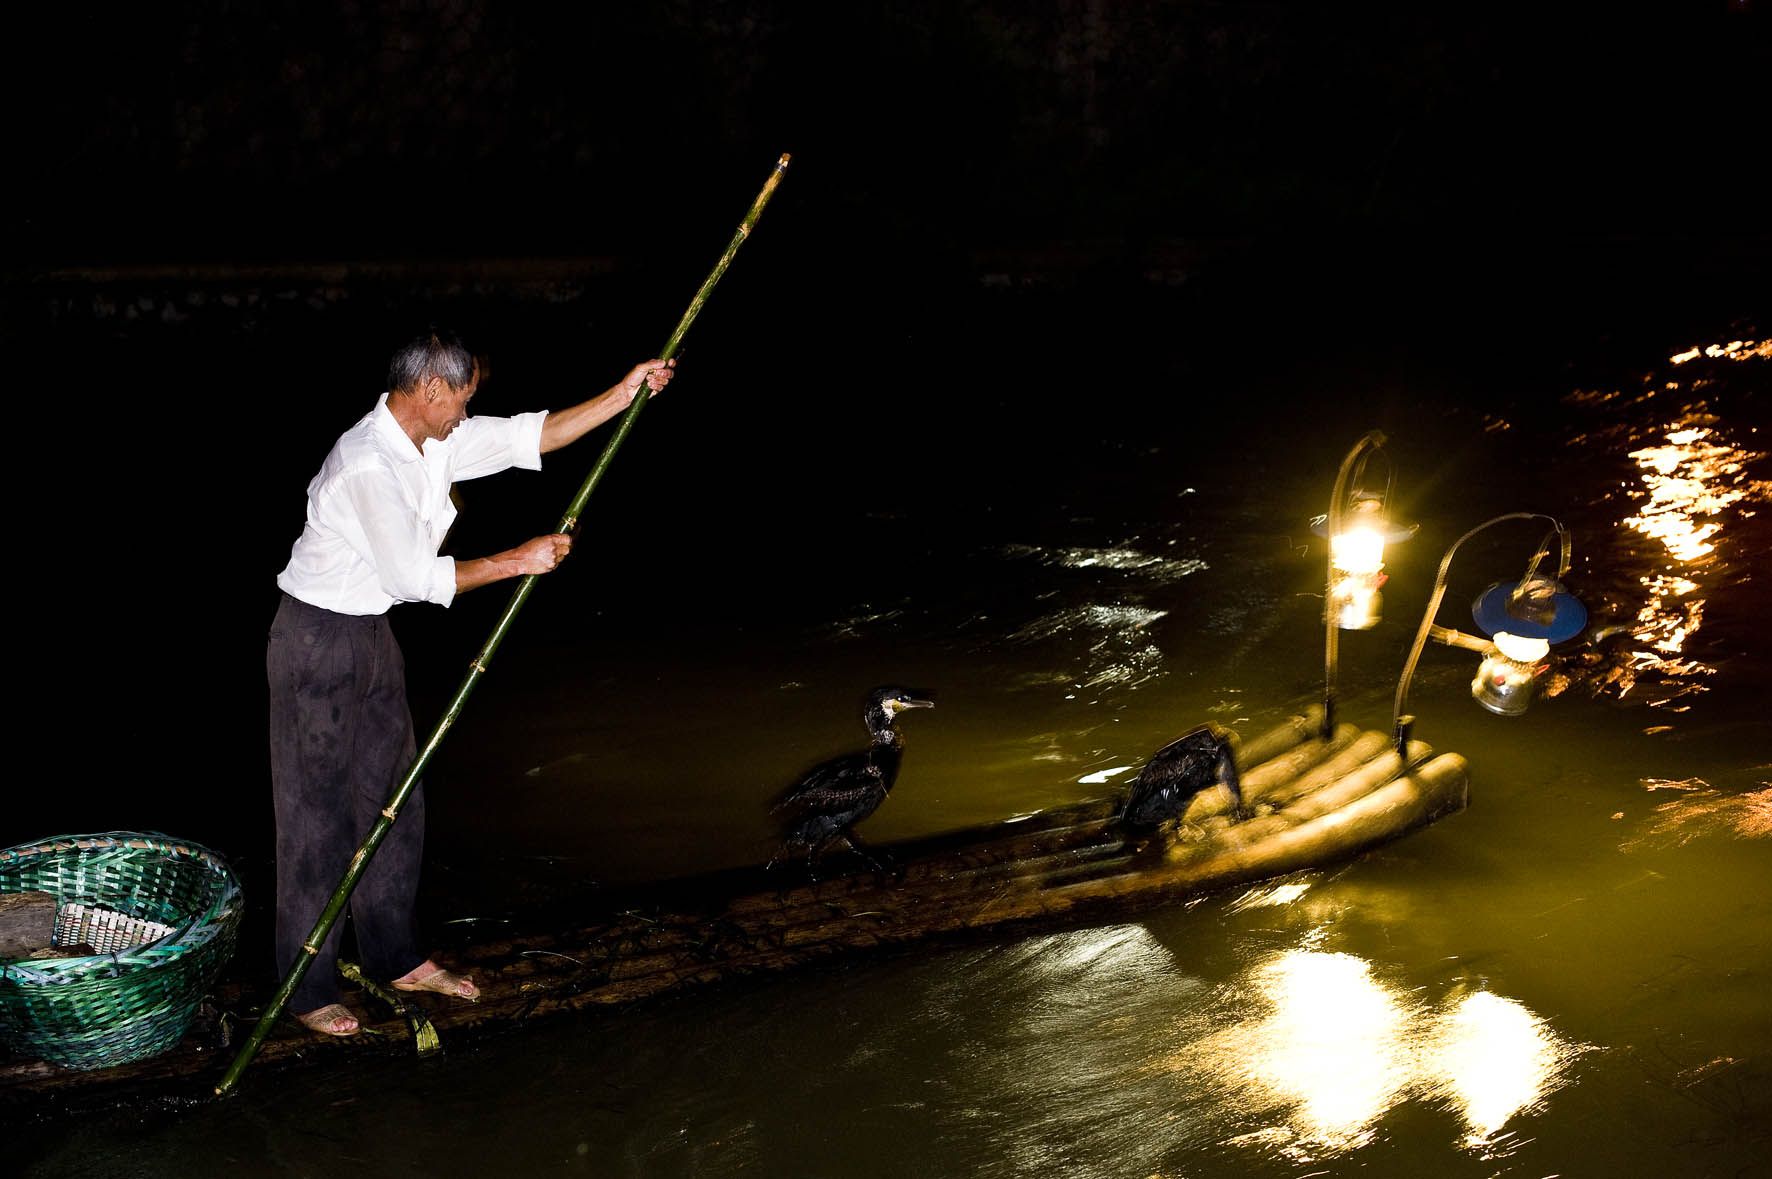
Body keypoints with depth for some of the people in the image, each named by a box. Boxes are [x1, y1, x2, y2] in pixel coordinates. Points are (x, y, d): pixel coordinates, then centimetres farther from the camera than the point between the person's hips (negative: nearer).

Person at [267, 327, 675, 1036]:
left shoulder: (436, 442, 3)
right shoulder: (368, 465, -25)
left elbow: (529, 437, 9)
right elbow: (415, 577, -24)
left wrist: (626, 392, 5)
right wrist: (517, 561, -16)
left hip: (371, 634, 10)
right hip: (318, 639, -10)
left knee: (393, 798, 15)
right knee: (316, 814, -2)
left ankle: (395, 958, 28)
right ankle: (307, 990, 8)